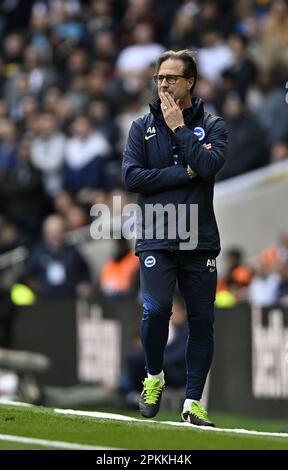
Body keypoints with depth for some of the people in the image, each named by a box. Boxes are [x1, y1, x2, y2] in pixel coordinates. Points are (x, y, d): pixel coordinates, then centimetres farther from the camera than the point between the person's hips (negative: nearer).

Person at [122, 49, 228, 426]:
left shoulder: (212, 126, 6)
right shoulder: (143, 126, 8)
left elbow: (210, 165, -14)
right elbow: (132, 176, -5)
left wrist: (178, 127, -9)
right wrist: (186, 173, -9)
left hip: (200, 240, 1)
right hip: (156, 238, -1)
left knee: (202, 320, 2)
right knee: (156, 310, -16)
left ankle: (193, 402, 11)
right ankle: (154, 378, 11)